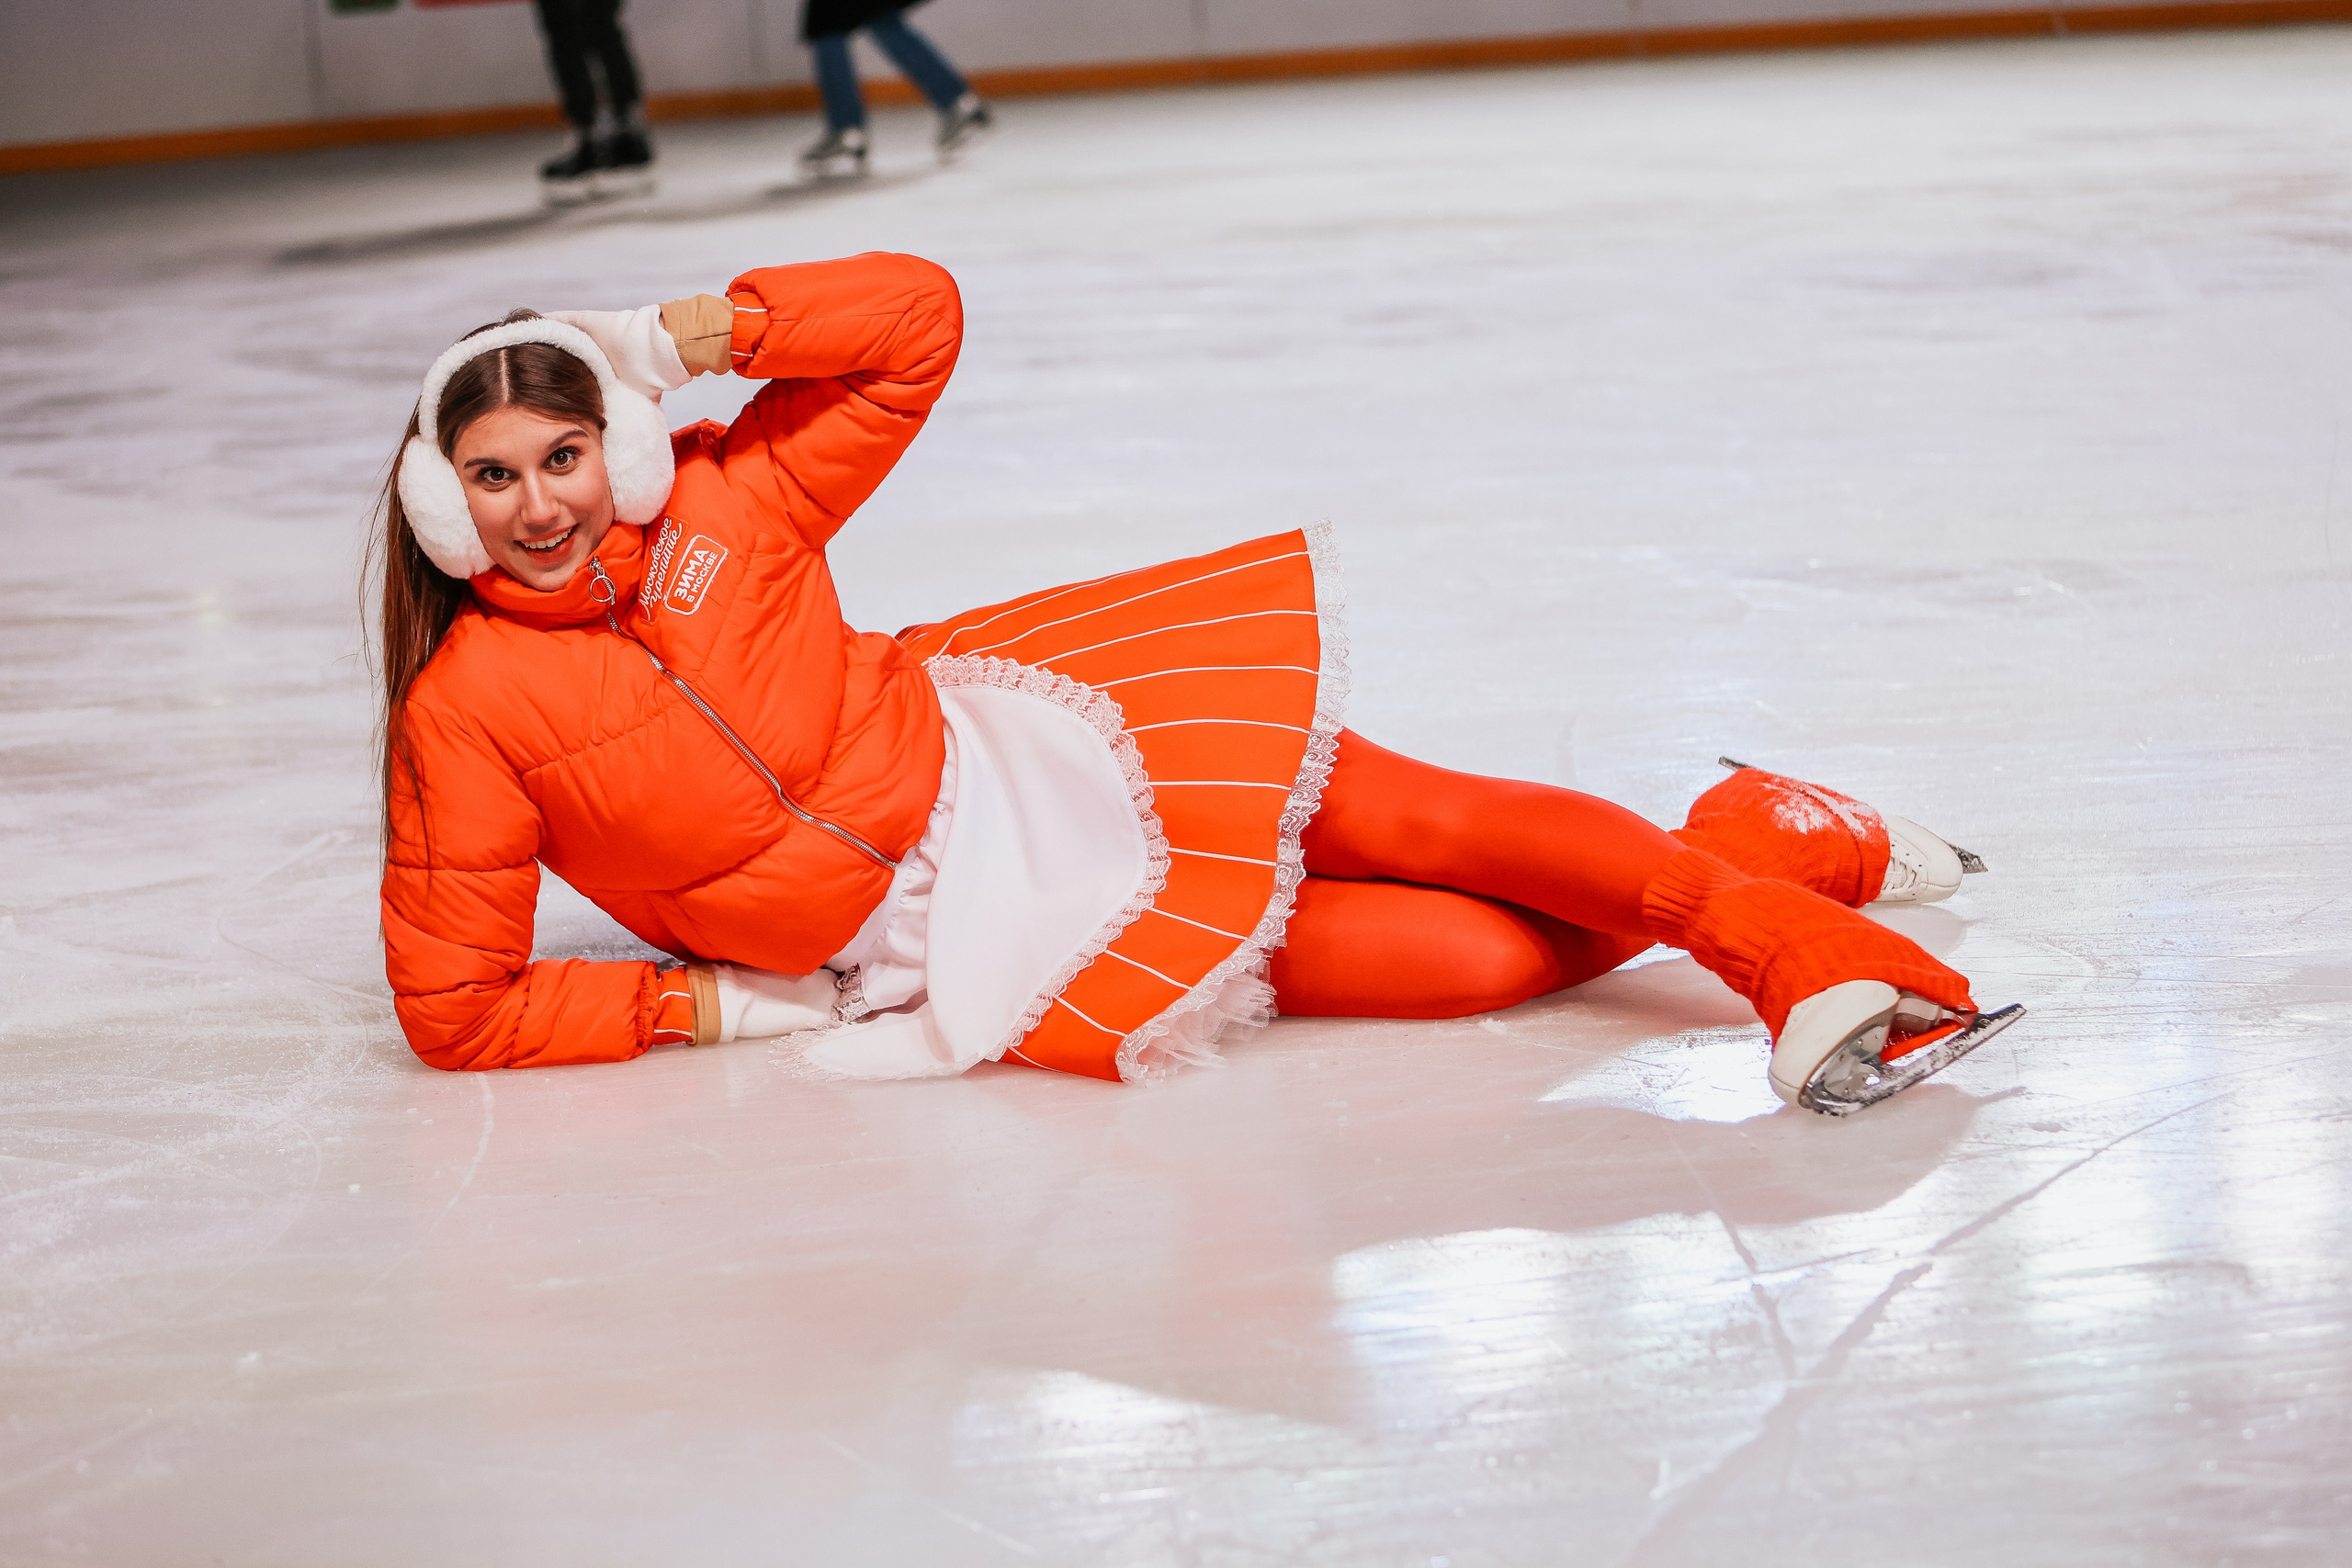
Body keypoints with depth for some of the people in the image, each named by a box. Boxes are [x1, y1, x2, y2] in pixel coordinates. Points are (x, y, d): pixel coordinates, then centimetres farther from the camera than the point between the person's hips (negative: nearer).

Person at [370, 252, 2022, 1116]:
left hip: (1018, 742, 3)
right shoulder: (469, 715, -13)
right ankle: (1738, 865, 3)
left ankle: (1768, 885, 8)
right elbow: (456, 1003, -9)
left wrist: (694, 332, -14)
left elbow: (917, 315, -2)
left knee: (1428, 821, -8)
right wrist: (717, 1003, -11)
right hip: (975, 945, -3)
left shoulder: (718, 506, -6)